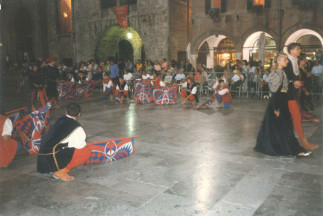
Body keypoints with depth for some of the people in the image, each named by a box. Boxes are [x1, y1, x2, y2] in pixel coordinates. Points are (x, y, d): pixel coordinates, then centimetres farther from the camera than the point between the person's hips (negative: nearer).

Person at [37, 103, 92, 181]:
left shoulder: (60, 120, 15)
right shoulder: (76, 127, -6)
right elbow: (80, 145, -1)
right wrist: (84, 144, 23)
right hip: (53, 158, -8)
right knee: (87, 152, -5)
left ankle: (57, 169, 12)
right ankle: (61, 171, -3)